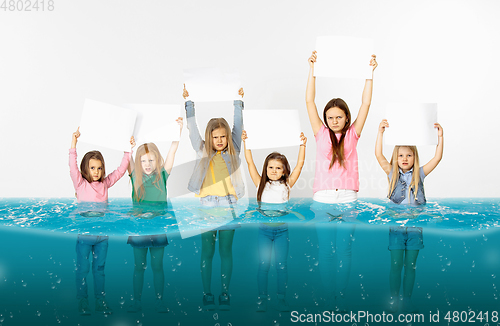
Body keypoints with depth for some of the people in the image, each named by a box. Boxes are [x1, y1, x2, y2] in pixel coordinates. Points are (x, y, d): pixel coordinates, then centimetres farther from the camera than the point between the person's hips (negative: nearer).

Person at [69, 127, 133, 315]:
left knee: (99, 269, 13)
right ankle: (82, 304, 17)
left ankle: (100, 303, 23)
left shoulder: (105, 184, 5)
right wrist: (73, 145, -30)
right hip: (84, 235, -4)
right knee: (82, 271, 6)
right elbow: (73, 168, -20)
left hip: (102, 235, 4)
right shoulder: (81, 184, -6)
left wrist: (128, 150, 0)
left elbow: (120, 170, 7)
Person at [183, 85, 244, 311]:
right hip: (207, 205, 0)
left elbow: (238, 125, 12)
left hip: (228, 205, 0)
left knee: (225, 251, 5)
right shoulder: (202, 151, 8)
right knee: (207, 252, 3)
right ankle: (207, 295, 10)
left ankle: (225, 295, 12)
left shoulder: (232, 151, 9)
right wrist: (188, 101, 10)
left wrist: (238, 101, 14)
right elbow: (192, 127, 9)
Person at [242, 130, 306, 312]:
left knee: (281, 265, 3)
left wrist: (302, 145, -9)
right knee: (263, 265, 1)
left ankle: (281, 300, 14)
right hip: (264, 229, 0)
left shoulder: (286, 185, 4)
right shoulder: (261, 184, 4)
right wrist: (245, 143, -6)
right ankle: (262, 299, 12)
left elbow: (299, 165, -2)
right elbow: (250, 163, -1)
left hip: (282, 230, 0)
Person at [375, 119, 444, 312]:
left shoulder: (419, 174, 4)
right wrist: (381, 132, -19)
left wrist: (440, 137, -14)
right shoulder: (392, 173, 1)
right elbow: (378, 155, -10)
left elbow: (437, 158, -4)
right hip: (396, 226, -1)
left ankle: (407, 300, 20)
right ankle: (394, 300, 15)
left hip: (414, 227, 1)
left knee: (410, 266, 8)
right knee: (396, 266, 3)